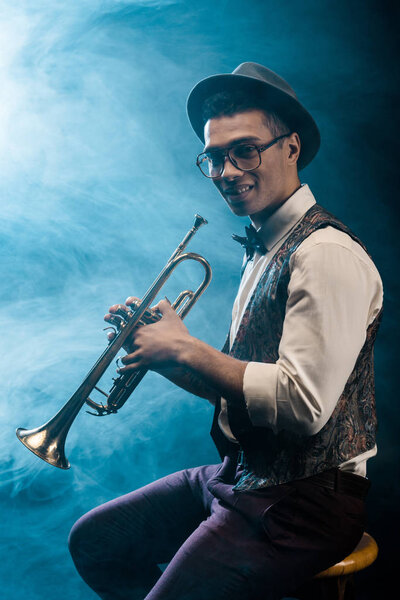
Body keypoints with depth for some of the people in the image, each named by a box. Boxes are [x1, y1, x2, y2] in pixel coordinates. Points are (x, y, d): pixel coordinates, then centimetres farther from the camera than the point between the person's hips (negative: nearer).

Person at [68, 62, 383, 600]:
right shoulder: (264, 248, 12)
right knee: (93, 542, 12)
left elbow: (303, 402, -28)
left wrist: (185, 349, -18)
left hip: (305, 499, -9)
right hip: (241, 476, 9)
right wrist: (156, 347, -2)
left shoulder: (327, 254, -19)